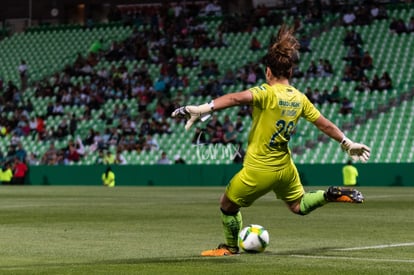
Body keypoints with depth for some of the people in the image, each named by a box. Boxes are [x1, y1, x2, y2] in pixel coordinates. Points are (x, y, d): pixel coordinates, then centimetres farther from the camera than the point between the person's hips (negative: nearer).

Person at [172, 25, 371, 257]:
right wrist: (348, 143, 24)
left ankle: (231, 247, 33)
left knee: (228, 204, 19)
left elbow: (238, 98, -38)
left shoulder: (268, 92, -19)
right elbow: (325, 124, 9)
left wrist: (204, 108, -49)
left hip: (259, 170, -6)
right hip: (285, 167, 6)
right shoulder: (300, 98, 0)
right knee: (299, 206, 31)